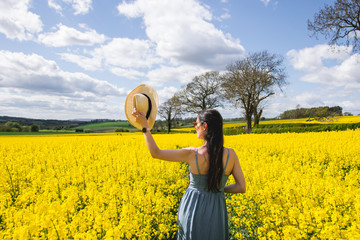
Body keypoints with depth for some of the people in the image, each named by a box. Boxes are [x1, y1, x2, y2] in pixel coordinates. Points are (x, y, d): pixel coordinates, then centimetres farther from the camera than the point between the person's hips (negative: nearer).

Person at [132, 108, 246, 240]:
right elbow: (242, 187, -7)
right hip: (216, 216, 2)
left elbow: (156, 153, -10)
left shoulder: (192, 154, -19)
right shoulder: (230, 154, -13)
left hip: (192, 211, -1)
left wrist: (144, 125, -7)